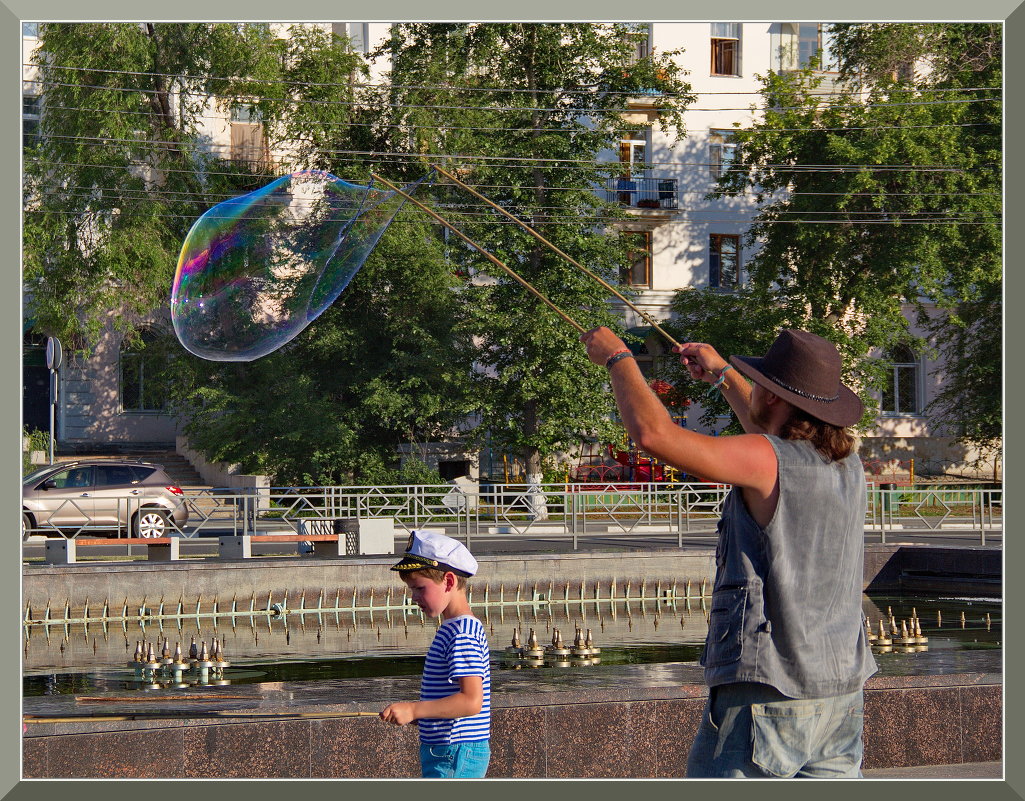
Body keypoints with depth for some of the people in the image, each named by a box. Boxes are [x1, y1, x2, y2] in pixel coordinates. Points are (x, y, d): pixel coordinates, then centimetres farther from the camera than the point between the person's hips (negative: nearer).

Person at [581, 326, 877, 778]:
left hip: (768, 695, -8)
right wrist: (723, 376, 42)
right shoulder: (847, 465, 9)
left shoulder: (765, 462, -15)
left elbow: (653, 433, -18)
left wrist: (617, 358, -1)